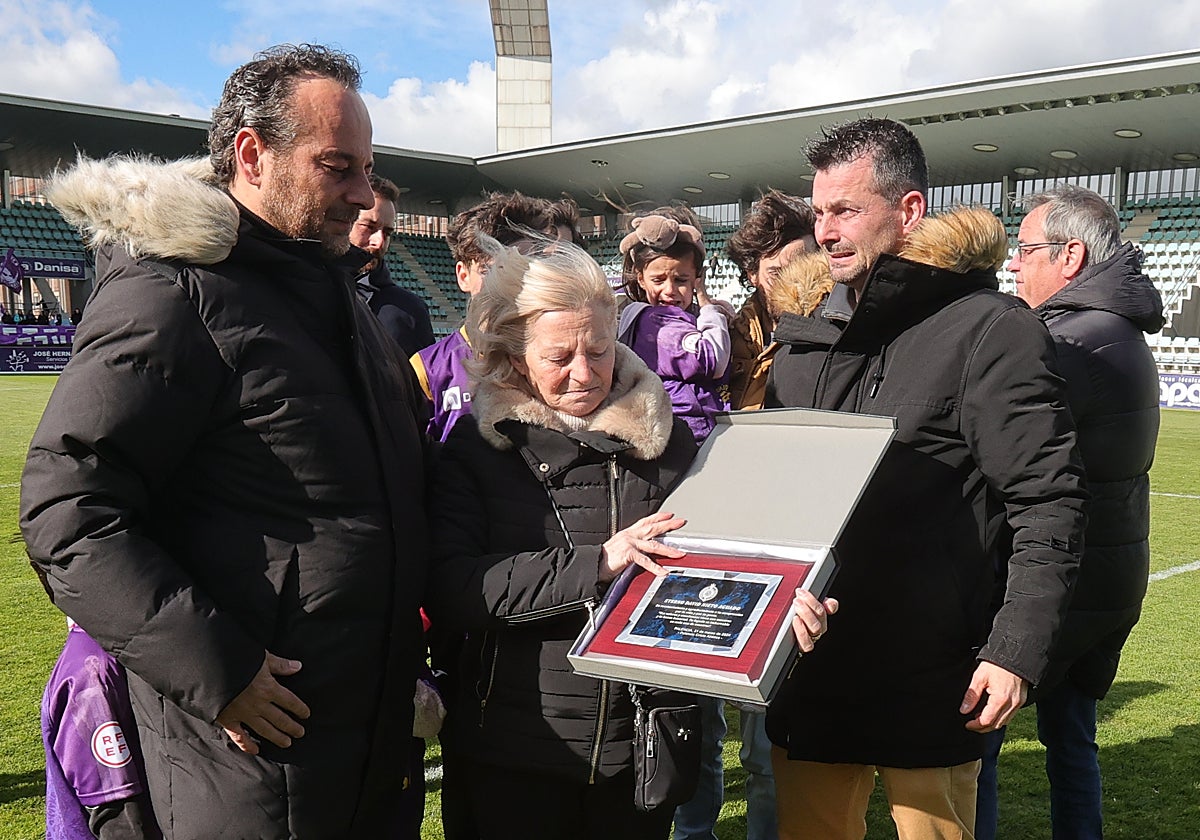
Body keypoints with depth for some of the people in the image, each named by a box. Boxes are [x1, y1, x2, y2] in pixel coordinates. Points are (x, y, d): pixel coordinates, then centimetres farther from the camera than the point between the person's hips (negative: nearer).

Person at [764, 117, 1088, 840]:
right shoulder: (806, 340, 10)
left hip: (931, 692, -5)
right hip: (807, 673, 6)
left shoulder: (992, 331, -10)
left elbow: (1048, 506, -13)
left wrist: (1015, 651, -18)